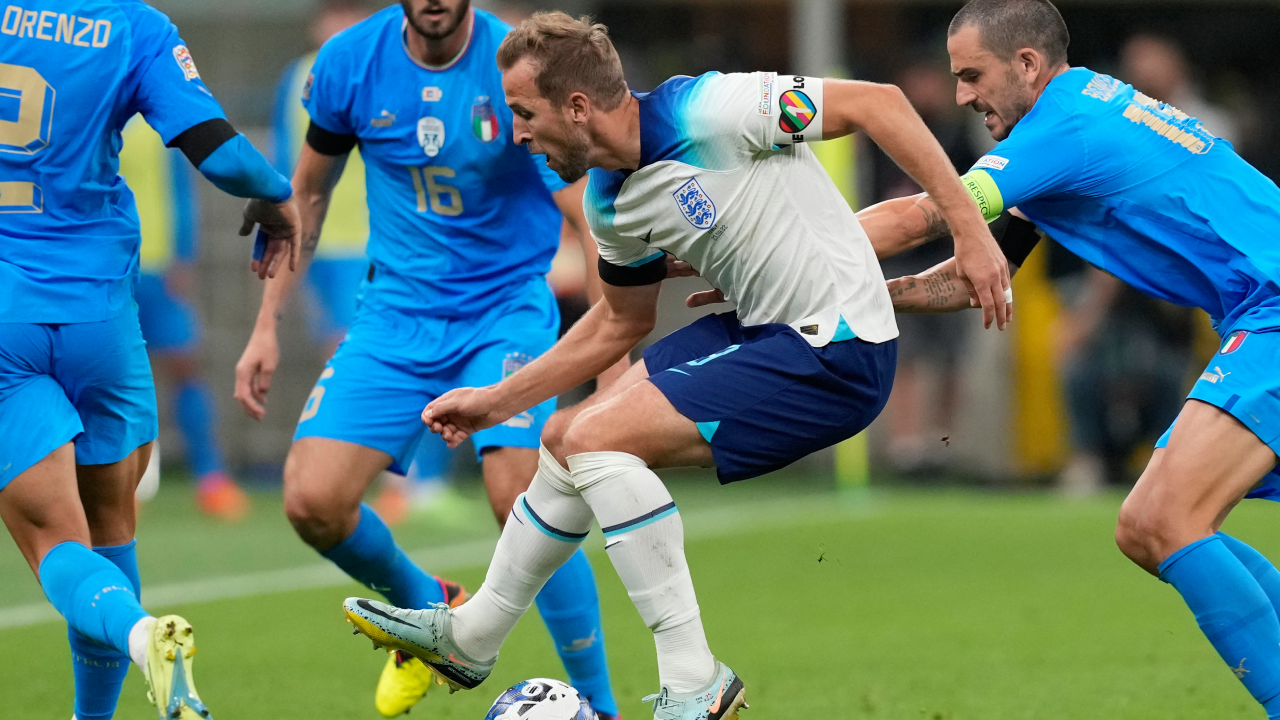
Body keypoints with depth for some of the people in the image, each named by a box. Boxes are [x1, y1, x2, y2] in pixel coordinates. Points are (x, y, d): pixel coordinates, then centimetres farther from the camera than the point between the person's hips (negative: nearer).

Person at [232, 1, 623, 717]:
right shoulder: (349, 62, -5)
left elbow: (591, 219, -14)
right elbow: (308, 193, 11)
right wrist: (267, 326, 9)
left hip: (507, 308, -3)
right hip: (397, 311, 4)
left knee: (519, 498, -24)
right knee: (313, 501, -12)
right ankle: (427, 610, 20)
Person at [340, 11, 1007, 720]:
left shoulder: (707, 112, -23)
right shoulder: (610, 205, 5)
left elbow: (878, 102, -20)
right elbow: (621, 321, 22)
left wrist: (969, 229, -23)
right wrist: (498, 401, 20)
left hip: (835, 353, -9)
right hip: (762, 333, 9)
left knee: (598, 440, -17)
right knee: (565, 442, 13)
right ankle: (471, 636, 34)